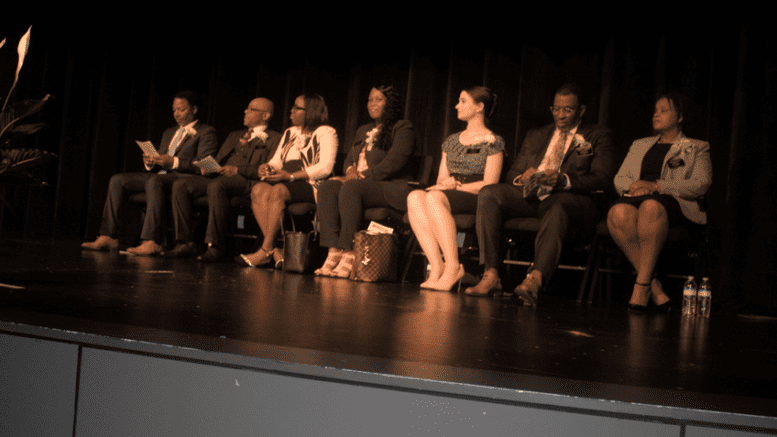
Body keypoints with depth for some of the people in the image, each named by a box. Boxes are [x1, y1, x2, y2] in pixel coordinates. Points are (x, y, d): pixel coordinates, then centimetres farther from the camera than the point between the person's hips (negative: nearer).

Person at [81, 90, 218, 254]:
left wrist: (174, 162, -21)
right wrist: (150, 163, 3)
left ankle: (152, 242, -45)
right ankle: (109, 237, -15)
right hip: (159, 174, 8)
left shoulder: (206, 132, 4)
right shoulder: (169, 133, 29)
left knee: (154, 182, -39)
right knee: (117, 180, -9)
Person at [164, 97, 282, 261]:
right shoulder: (234, 136, 33)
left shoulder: (274, 139, 8)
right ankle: (186, 243, -16)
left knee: (216, 187, -38)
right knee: (180, 185, -16)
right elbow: (218, 161, 29)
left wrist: (237, 169, -17)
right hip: (219, 177, 7)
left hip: (245, 182, -7)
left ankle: (216, 246, -33)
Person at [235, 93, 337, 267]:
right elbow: (276, 161, 21)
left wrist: (290, 176, -19)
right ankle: (274, 250, -31)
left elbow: (325, 167, -13)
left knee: (277, 191, -34)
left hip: (311, 185, -7)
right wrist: (266, 167, -4)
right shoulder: (290, 133, 26)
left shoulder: (326, 132, 1)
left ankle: (265, 251, -30)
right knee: (258, 190, -25)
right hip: (286, 183, 7)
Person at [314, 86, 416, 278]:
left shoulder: (403, 129, 0)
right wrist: (351, 169, -1)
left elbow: (393, 162, -14)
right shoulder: (363, 131, 26)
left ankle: (349, 255, -36)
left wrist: (362, 177, -17)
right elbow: (349, 158, 24)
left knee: (350, 188, -35)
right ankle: (334, 252, -31)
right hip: (359, 185, 7)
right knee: (327, 187, -22)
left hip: (391, 187, -7)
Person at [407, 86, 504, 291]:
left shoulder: (493, 142, 4)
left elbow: (489, 184, -6)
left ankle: (453, 266, -36)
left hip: (476, 199, -6)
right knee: (414, 197, -28)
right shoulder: (451, 141, 24)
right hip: (446, 194, 6)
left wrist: (456, 187, -12)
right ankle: (437, 265, -36)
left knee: (435, 198, -36)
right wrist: (445, 183, -5)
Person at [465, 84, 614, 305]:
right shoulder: (535, 135, 28)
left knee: (557, 208, -41)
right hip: (529, 195, 4)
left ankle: (535, 280, -57)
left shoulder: (598, 136, 14)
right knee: (488, 194, -24)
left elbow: (602, 178, -1)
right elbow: (512, 173, 23)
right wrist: (522, 177, -5)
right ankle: (490, 273, -31)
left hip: (567, 197, -4)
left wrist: (563, 180, -19)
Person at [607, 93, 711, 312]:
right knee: (617, 214, -36)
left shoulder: (697, 148, 20)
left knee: (651, 206, -42)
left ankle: (642, 285, -38)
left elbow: (701, 184, 2)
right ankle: (654, 286, -32)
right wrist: (634, 185, -4)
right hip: (635, 198, 3)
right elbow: (619, 179, 22)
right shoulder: (640, 145, 32)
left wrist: (657, 186, -11)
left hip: (677, 204, -3)